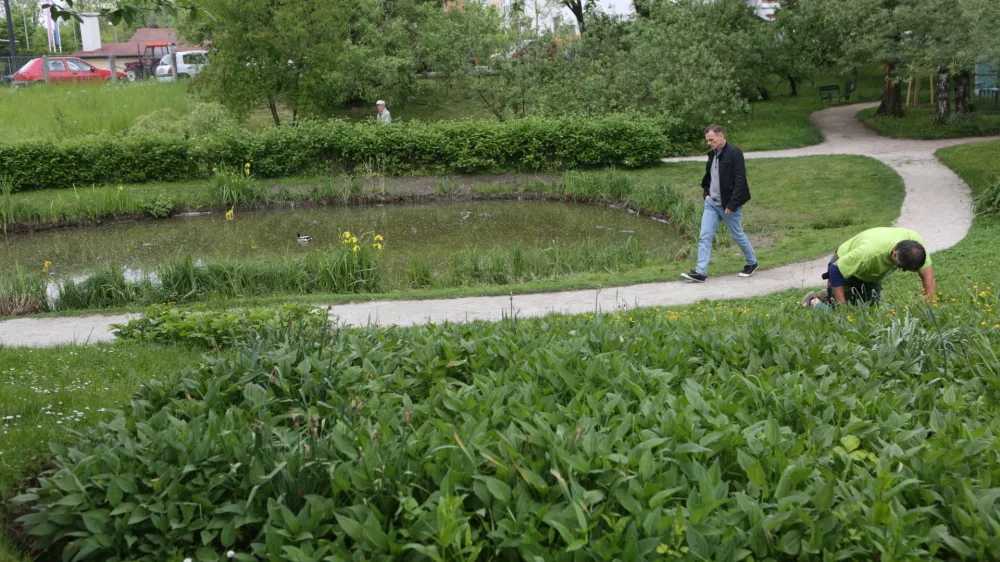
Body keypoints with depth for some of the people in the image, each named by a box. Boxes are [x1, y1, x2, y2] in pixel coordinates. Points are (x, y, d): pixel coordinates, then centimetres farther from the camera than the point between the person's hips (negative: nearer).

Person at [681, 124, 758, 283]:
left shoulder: (734, 153, -15)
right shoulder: (713, 155, 9)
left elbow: (740, 181, -19)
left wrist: (732, 204, -20)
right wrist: (706, 193, 9)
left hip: (729, 205, -7)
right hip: (712, 203, 7)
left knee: (737, 235, 9)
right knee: (704, 237, -3)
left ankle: (752, 263, 31)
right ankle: (700, 272, -4)